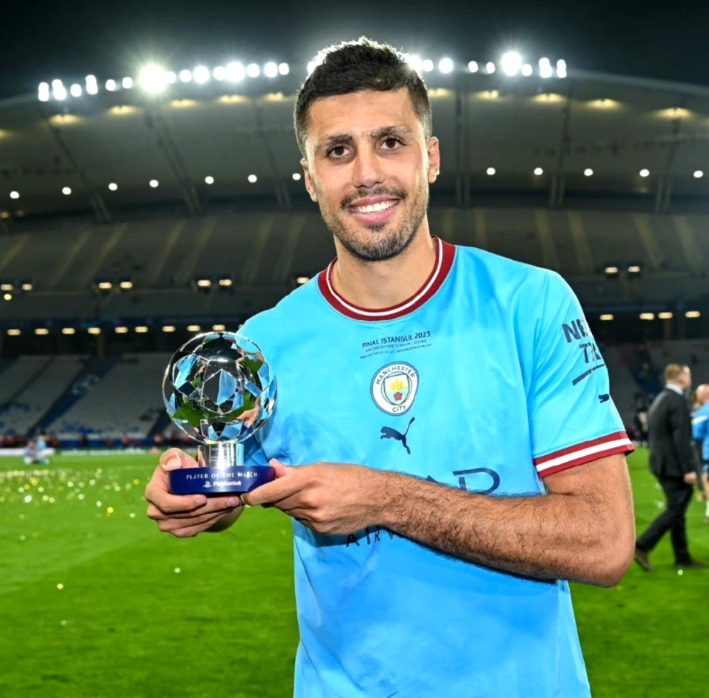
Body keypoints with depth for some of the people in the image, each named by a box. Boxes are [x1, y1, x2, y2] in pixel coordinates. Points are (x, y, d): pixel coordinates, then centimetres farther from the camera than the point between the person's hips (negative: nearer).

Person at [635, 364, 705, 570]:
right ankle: (642, 547, -9)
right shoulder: (678, 400, -16)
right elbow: (681, 438, -21)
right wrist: (689, 468, -20)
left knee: (677, 509, 14)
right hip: (674, 465, -10)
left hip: (661, 463, 10)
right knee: (675, 510, -5)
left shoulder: (659, 399, 13)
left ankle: (682, 557, 19)